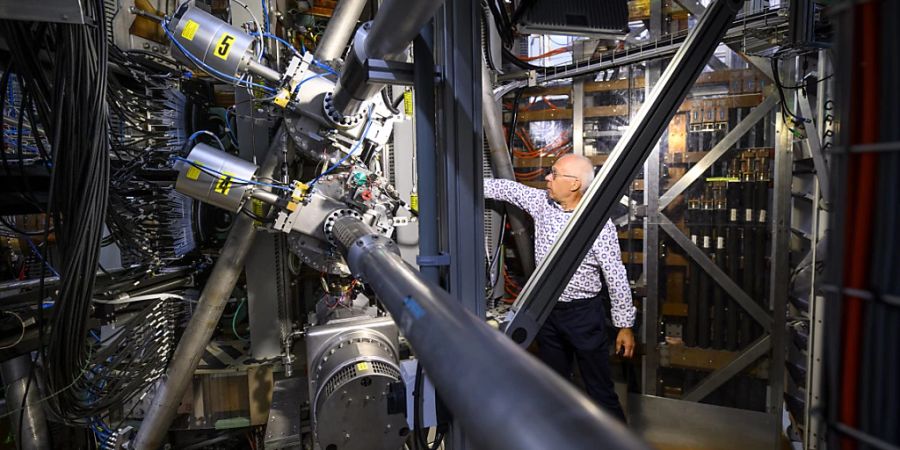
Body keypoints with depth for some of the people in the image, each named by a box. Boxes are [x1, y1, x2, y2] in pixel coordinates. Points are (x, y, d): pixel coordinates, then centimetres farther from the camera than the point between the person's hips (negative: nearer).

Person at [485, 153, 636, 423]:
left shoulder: (600, 225, -17)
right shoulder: (542, 202, -3)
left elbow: (616, 278, -12)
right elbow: (506, 189, 4)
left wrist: (625, 325, -8)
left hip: (584, 312, -5)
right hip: (547, 310, 6)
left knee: (600, 388, 6)